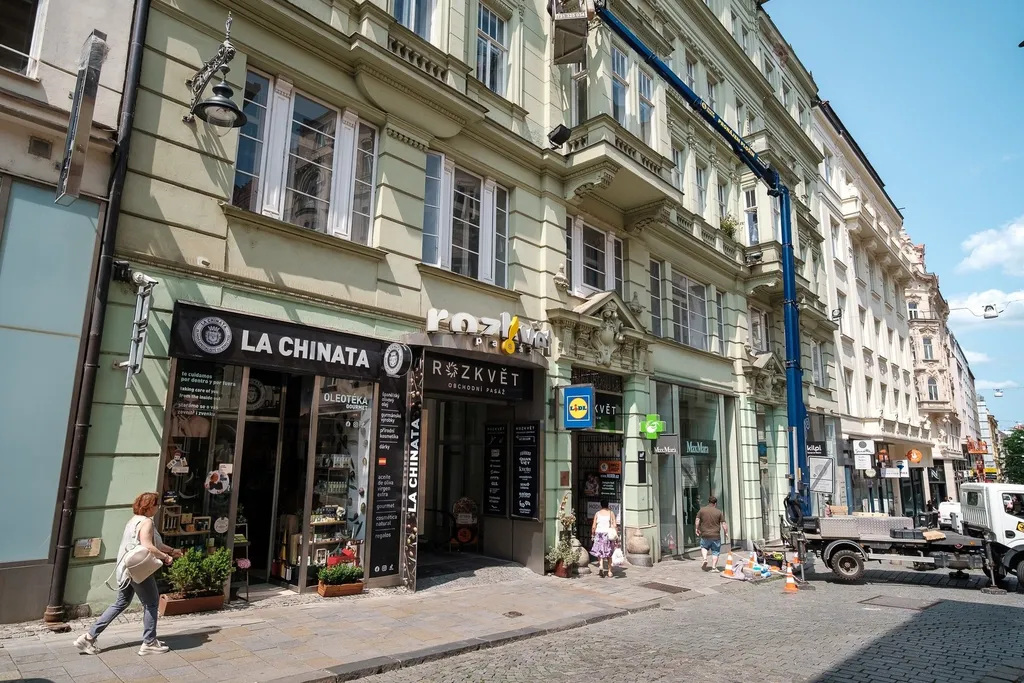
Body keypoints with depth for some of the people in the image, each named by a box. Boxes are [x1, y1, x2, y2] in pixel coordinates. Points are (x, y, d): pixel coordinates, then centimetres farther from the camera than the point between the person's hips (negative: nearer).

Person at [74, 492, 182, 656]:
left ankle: (89, 637, 16)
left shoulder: (135, 520, 17)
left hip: (126, 569, 10)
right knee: (152, 603, 2)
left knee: (121, 603, 18)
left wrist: (172, 550, 25)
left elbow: (153, 543, 23)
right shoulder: (146, 522, -16)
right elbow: (148, 547, -27)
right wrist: (165, 557, -15)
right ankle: (149, 643, 8)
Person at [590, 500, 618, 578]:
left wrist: (592, 534, 14)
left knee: (599, 552, 2)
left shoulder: (597, 513, 3)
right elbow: (615, 525, -5)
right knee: (609, 553, 13)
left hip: (599, 533, 0)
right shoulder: (611, 513, 2)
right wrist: (616, 534, 1)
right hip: (608, 534, 1)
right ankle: (609, 571, 17)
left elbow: (593, 526, 1)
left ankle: (601, 566, -23)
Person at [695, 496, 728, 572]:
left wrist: (697, 529, 14)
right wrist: (726, 532, 11)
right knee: (715, 552, 11)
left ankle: (705, 559, 2)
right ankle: (714, 567, 8)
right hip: (716, 536, -1)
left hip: (705, 535, 1)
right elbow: (723, 524, -1)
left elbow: (697, 520, 0)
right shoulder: (719, 512, -1)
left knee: (704, 547, 24)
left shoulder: (701, 510, 2)